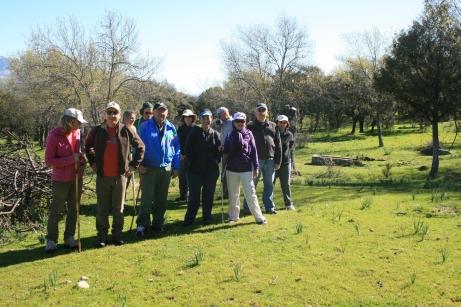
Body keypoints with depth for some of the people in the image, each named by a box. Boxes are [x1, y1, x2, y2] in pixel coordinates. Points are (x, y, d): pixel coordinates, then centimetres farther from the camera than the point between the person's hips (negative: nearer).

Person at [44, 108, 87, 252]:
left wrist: (81, 160, -2)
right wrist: (71, 159, -21)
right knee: (56, 210, 3)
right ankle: (51, 240, 14)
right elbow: (49, 161, -15)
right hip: (61, 180, -5)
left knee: (74, 208, 11)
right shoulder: (54, 136, -16)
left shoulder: (77, 132, -1)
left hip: (76, 177, 5)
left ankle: (69, 237, 22)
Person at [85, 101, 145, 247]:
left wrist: (133, 165, 5)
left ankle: (117, 235, 20)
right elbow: (88, 146, 18)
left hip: (120, 176, 0)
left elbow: (140, 147, 8)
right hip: (102, 177, 0)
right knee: (102, 208, 7)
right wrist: (92, 162, 10)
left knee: (118, 208, 8)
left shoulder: (126, 131, -3)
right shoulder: (97, 131, -1)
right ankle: (102, 235, 18)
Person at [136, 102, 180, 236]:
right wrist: (140, 164, -11)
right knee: (147, 198, -5)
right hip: (149, 168, -4)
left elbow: (176, 148, 11)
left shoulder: (171, 128, 6)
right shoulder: (145, 126, -4)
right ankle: (142, 224, 3)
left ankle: (158, 223, 22)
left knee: (162, 199, 11)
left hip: (166, 168, 4)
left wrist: (176, 167, 8)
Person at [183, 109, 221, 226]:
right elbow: (188, 149, 1)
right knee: (194, 195, 0)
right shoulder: (194, 133, 2)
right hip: (195, 169, -2)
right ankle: (189, 218, 10)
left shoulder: (215, 134, 7)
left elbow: (219, 150, 11)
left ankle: (207, 217, 19)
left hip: (211, 170, 2)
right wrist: (191, 160, -5)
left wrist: (216, 160, -2)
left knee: (209, 195, 8)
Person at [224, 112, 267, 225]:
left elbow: (253, 151, 0)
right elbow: (226, 150, -1)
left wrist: (256, 167, -4)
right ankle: (233, 216, 23)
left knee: (251, 194, -4)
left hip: (246, 169, -2)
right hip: (232, 169, 2)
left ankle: (259, 217, 2)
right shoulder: (230, 135, 5)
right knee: (233, 194, 12)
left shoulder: (248, 133, 1)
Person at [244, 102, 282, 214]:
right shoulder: (251, 126, 4)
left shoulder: (273, 126, 12)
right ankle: (247, 206, 12)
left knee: (269, 184, 10)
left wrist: (278, 161, 4)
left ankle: (269, 206, 20)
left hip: (270, 160, 3)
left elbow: (278, 145, 10)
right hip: (255, 159, -3)